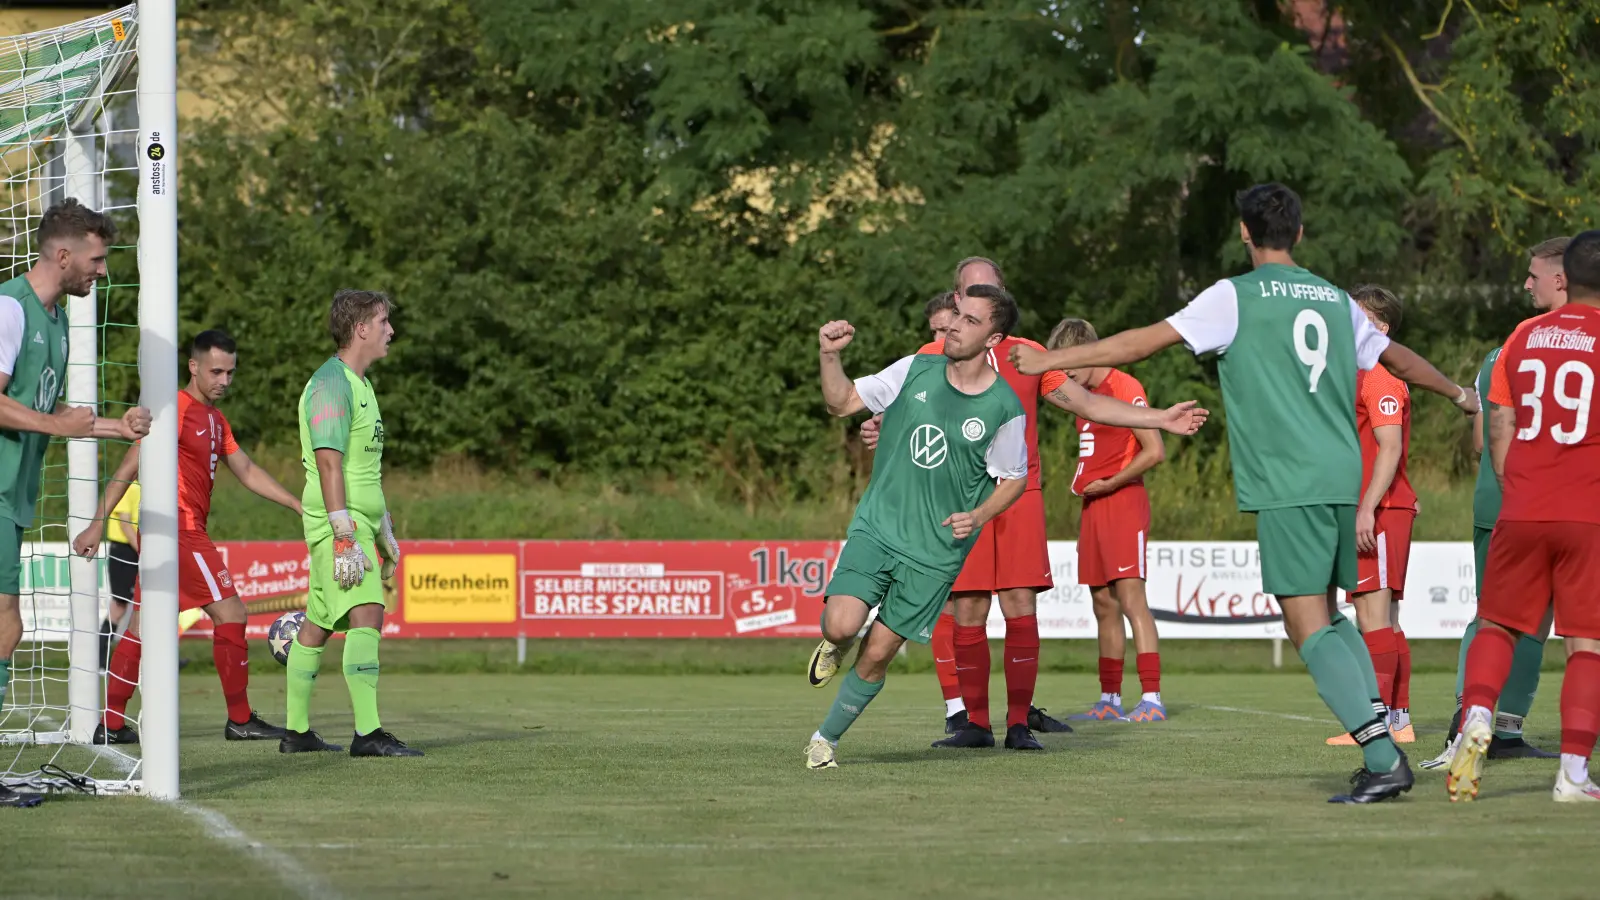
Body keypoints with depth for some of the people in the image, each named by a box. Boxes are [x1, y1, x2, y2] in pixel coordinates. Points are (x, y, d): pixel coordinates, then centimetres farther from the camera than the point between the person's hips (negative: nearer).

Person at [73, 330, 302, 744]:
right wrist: (98, 524, -17)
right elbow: (128, 468, -14)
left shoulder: (215, 419, 17)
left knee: (140, 627, 7)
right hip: (178, 530, -9)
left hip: (188, 531, 9)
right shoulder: (177, 410, -12)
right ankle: (240, 720, 1)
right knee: (231, 614, -6)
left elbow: (247, 471, 24)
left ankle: (111, 725, 8)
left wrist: (300, 506, 20)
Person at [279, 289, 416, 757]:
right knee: (367, 615, -19)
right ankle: (368, 732, -25)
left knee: (318, 625, 12)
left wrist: (384, 532, 28)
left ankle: (297, 732, 16)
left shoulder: (359, 385, 19)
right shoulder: (331, 384, -13)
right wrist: (345, 536, -24)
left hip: (358, 520, 10)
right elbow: (329, 463, -20)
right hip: (338, 522, -10)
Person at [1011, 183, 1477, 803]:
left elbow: (1147, 341, -5)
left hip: (1288, 485, -6)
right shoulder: (1334, 299, 16)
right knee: (1325, 616, 18)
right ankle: (1383, 740, 7)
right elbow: (1396, 358, 31)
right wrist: (1459, 394, 49)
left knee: (1308, 624, -8)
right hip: (1343, 478, 6)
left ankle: (1383, 759, -19)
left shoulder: (1237, 297, -2)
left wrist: (1051, 360, 2)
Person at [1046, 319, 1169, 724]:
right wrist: (1082, 482, 11)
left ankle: (1152, 700, -20)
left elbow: (1155, 451, -16)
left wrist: (1109, 484, -13)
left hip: (1122, 504, -9)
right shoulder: (1086, 395, 18)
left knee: (1130, 598, -16)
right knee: (1104, 605, 10)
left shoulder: (1125, 388, -10)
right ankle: (1109, 700, 14)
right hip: (1092, 508, 9)